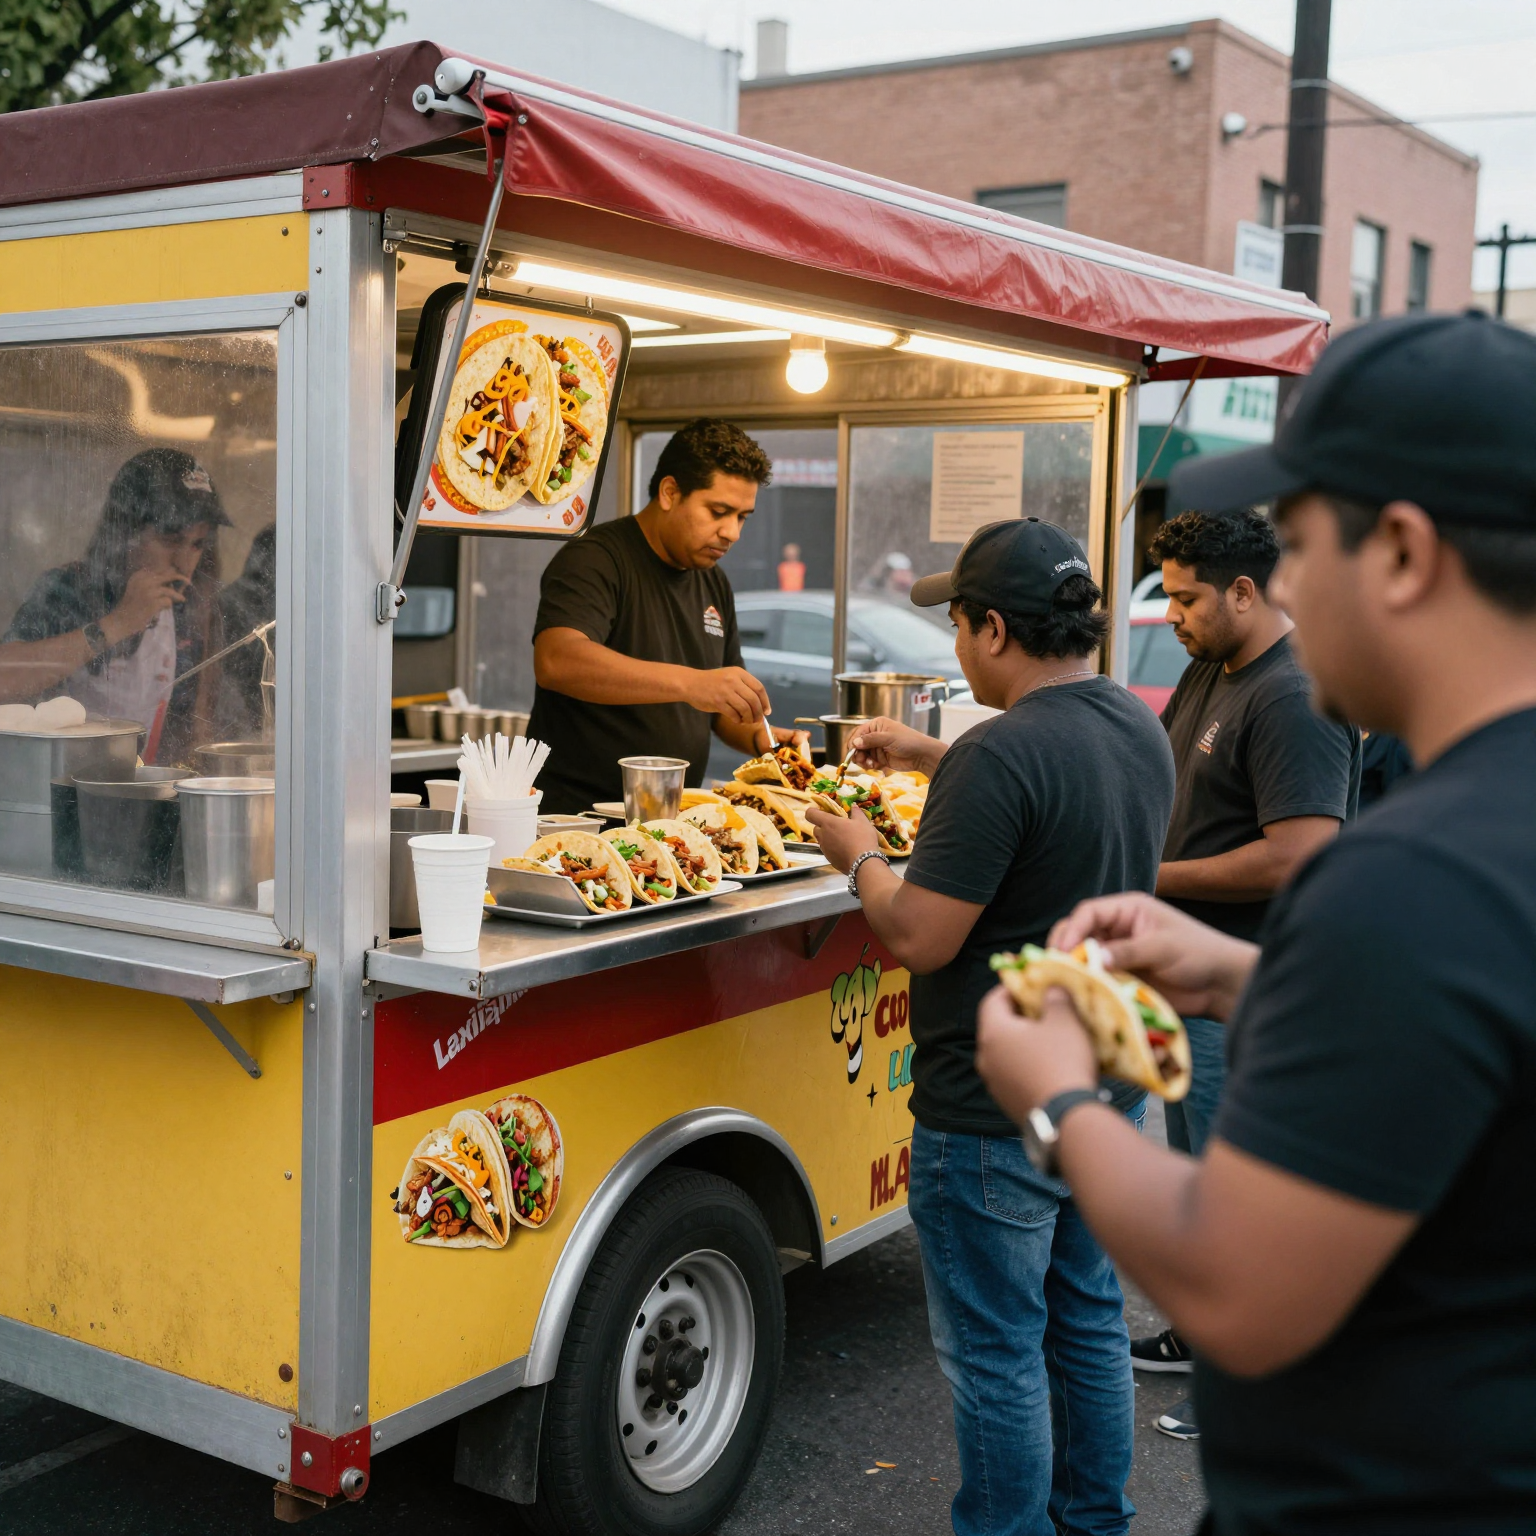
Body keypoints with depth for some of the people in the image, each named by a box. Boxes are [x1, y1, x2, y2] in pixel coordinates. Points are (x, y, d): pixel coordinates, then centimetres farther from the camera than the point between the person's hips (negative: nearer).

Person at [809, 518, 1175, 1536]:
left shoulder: (1003, 754, -24)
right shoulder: (1140, 728, 4)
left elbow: (918, 938, -23)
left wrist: (861, 856, -5)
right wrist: (927, 756, 26)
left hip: (995, 1117, -9)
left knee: (996, 1354, 5)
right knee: (1089, 1320, 21)